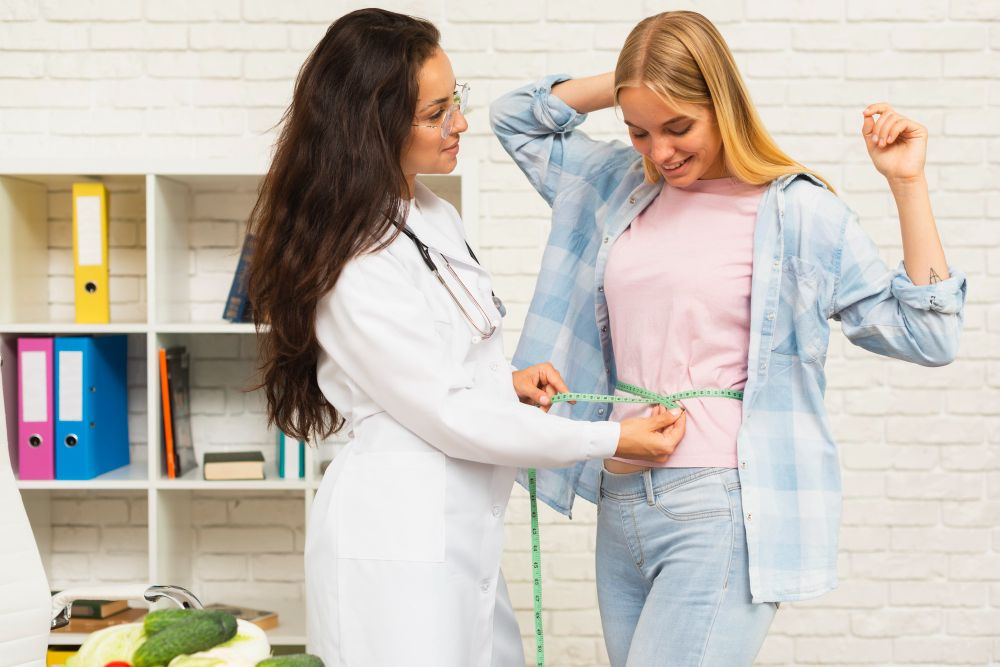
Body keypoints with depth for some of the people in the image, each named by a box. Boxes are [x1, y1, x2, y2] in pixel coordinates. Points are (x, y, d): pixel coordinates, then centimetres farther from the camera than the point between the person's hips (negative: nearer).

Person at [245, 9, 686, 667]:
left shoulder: (434, 217, 7)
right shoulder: (354, 265, -20)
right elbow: (448, 417, -18)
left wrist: (506, 380, 3)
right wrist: (612, 439, -12)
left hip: (462, 526, 8)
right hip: (396, 540, -8)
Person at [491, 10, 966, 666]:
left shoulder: (799, 211, -4)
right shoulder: (622, 185, 11)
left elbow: (927, 336, -3)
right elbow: (517, 116, 24)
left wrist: (909, 183, -9)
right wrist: (622, 83, 10)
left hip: (725, 510, -6)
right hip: (621, 502, 6)